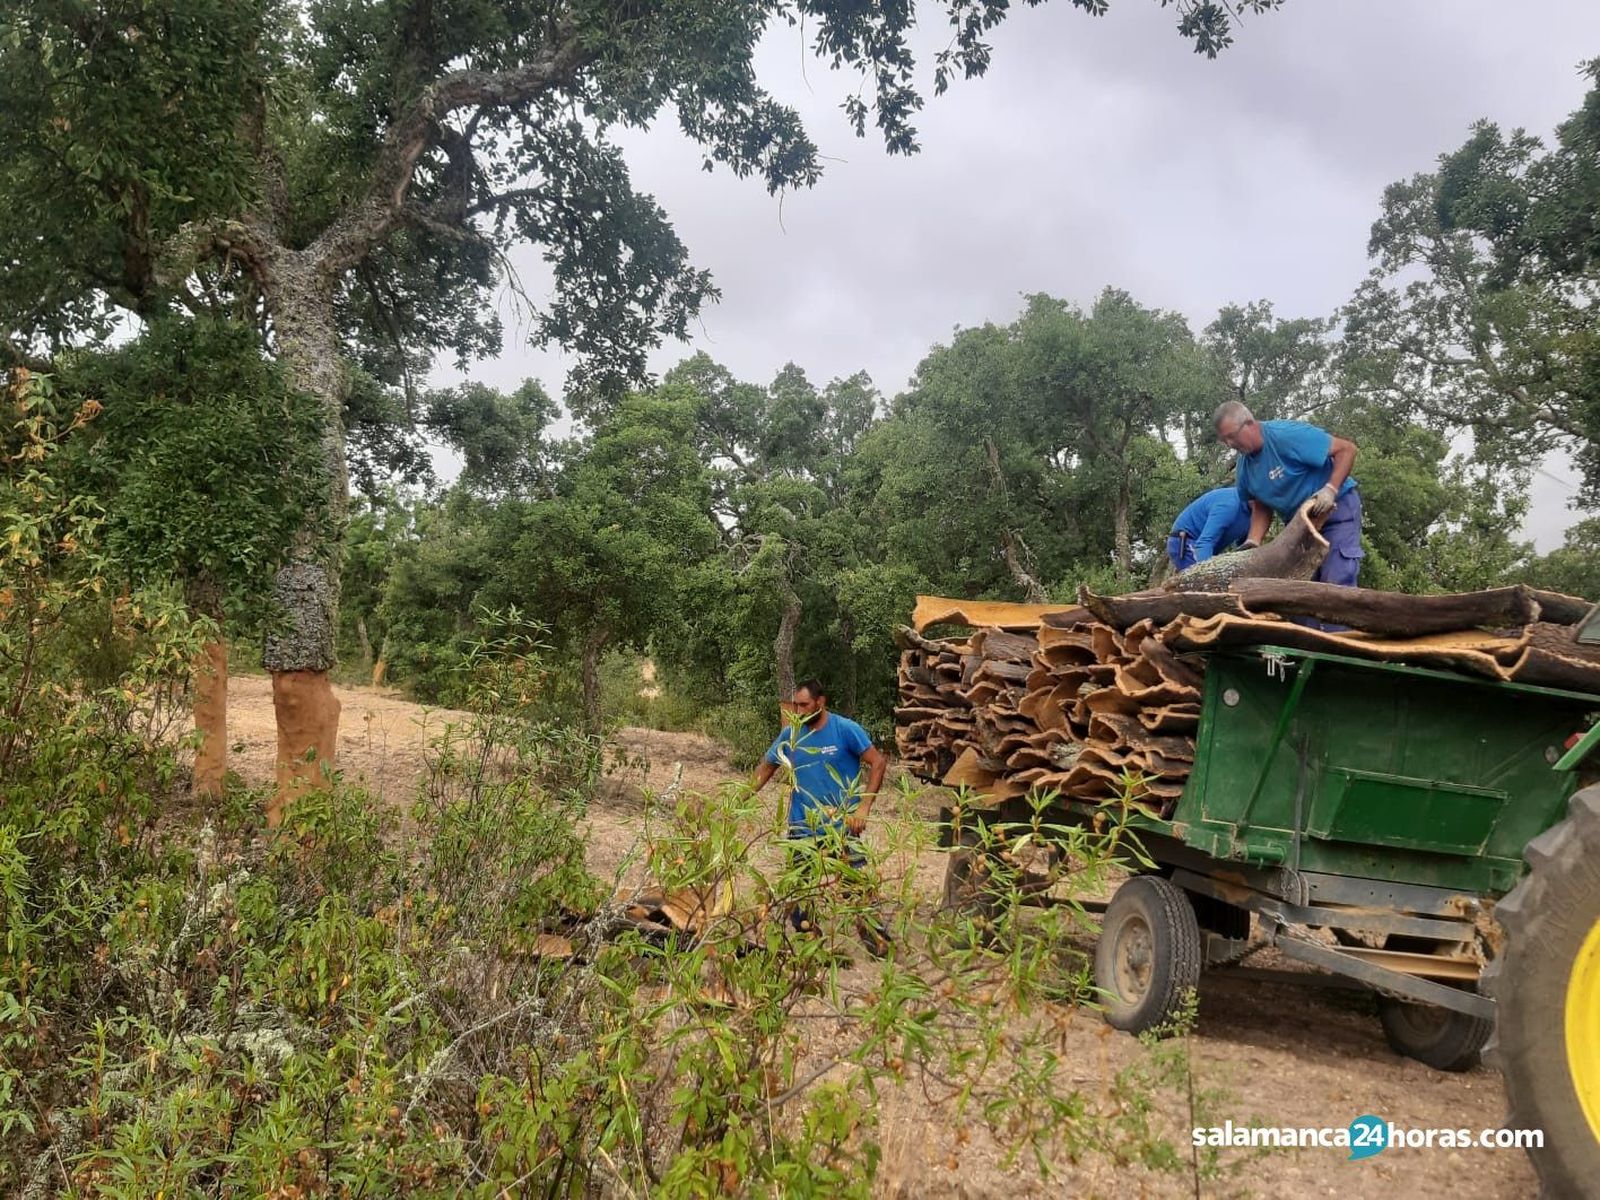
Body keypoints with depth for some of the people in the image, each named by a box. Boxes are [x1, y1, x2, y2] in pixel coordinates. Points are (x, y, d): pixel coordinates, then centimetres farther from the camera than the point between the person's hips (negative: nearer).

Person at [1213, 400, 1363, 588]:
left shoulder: (1287, 435, -24)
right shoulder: (1245, 465, -1)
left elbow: (1347, 449, -21)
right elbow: (1261, 507, 6)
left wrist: (1330, 489, -33)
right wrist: (1252, 543, -11)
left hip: (1337, 508, -7)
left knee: (1337, 585, -16)